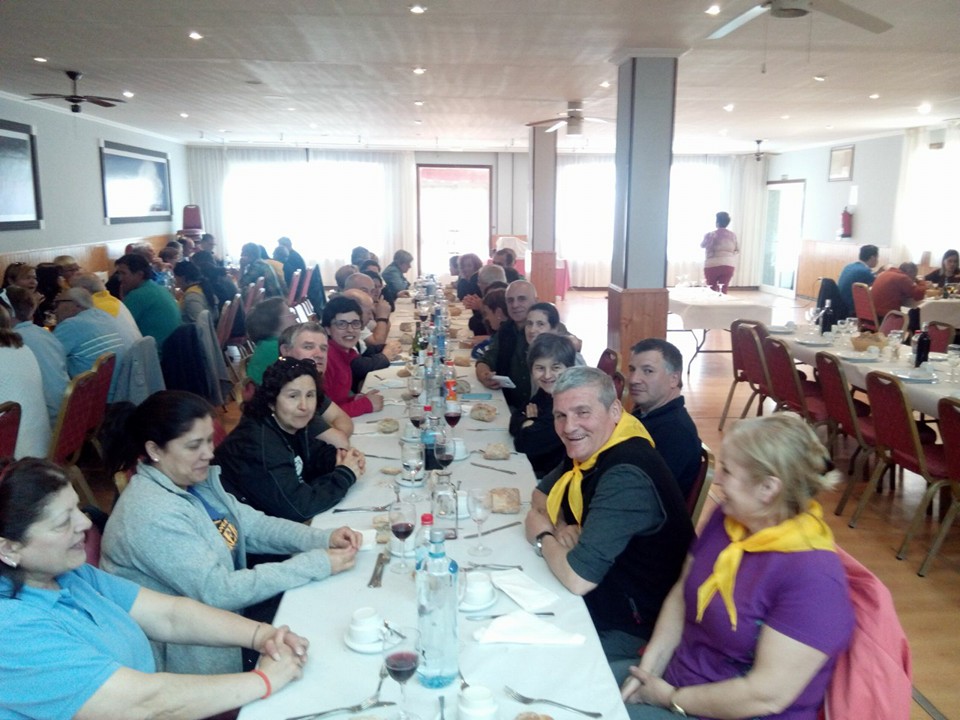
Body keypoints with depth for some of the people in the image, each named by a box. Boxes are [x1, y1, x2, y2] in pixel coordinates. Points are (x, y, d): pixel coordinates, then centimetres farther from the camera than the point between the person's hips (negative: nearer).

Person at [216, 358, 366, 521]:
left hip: (277, 518, 8)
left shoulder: (292, 425, -2)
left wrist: (342, 457, -7)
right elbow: (298, 507, -29)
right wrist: (345, 474, -19)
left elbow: (315, 452, 14)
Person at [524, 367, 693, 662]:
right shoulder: (587, 446, -3)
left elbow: (577, 578, -32)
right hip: (602, 596, 7)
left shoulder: (626, 476, -30)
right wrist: (561, 527, -10)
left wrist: (542, 535, -12)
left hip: (632, 628, -7)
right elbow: (542, 494, 12)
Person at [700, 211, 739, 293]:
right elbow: (737, 250, 13)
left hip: (712, 265, -3)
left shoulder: (711, 235, -7)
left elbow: (702, 245, 9)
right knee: (723, 291, 3)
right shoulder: (732, 235, 5)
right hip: (728, 265, 3)